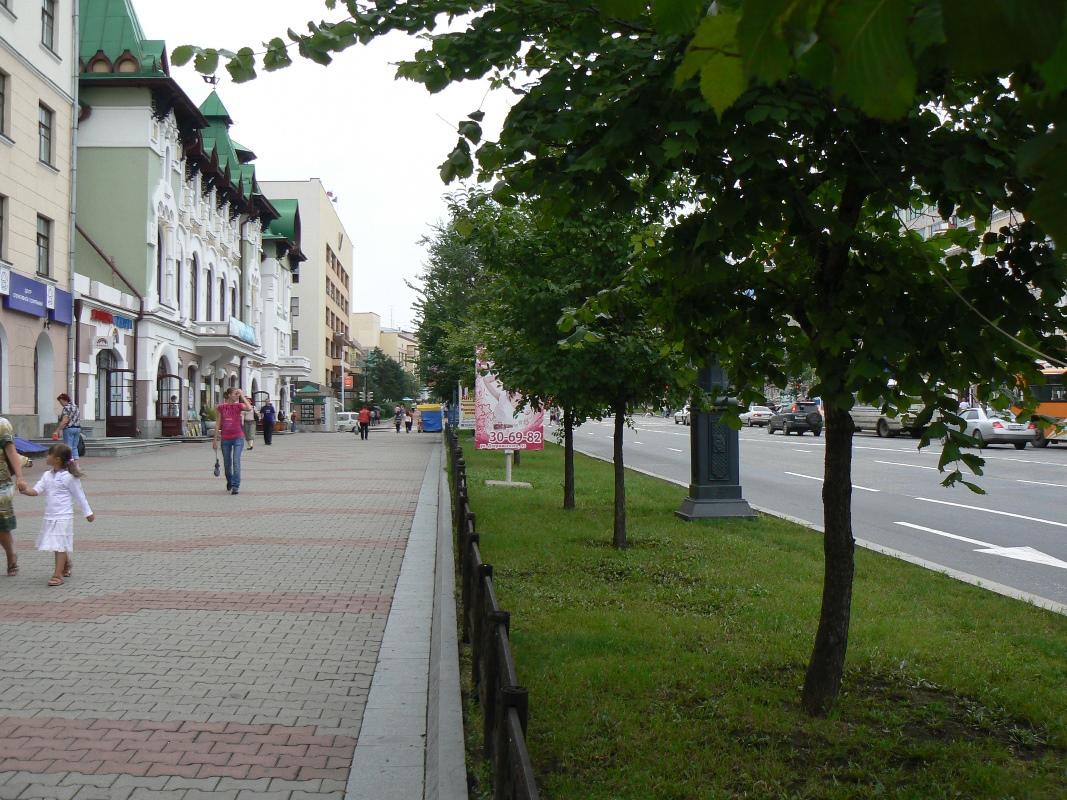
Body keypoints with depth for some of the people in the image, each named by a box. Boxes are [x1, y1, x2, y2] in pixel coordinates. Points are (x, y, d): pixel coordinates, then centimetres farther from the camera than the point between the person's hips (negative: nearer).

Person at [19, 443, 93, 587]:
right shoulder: (47, 476, 7)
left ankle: (58, 575, -8)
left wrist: (88, 513, 0)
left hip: (63, 517, -7)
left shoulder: (69, 477, -11)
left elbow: (79, 496, -5)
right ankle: (67, 567, 35)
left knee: (60, 546, -8)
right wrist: (26, 491, -21)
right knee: (57, 546, 16)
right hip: (49, 517, 7)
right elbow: (37, 490, 0)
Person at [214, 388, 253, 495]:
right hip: (225, 439, 2)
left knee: (236, 462, -11)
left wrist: (242, 396, -16)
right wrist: (215, 440, 4)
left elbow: (249, 408, -23)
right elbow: (218, 424, 4)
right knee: (227, 463, 13)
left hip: (238, 438, -1)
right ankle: (229, 481, 39)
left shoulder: (239, 406, 0)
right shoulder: (221, 407, 0)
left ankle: (235, 486, -10)